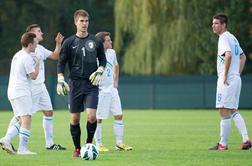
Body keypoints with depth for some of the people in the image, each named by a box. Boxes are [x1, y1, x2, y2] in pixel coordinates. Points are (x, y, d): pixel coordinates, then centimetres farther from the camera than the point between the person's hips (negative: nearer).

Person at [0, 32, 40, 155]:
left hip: (12, 91, 10)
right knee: (26, 119, -12)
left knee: (22, 120, 13)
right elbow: (33, 76, -12)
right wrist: (37, 63, -1)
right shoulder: (27, 58, -12)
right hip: (22, 92, -10)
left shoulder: (17, 55, 17)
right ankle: (22, 148, -19)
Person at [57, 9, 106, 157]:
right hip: (75, 84, 0)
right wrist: (60, 81, -4)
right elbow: (61, 63, 6)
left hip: (91, 84, 0)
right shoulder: (69, 42, 2)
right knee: (75, 118, 2)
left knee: (92, 116, -14)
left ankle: (89, 143, 7)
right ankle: (77, 148, 14)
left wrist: (99, 72, -2)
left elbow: (103, 59, 15)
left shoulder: (96, 42, 5)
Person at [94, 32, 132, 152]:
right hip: (100, 91, -7)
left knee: (119, 115, 4)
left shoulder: (112, 52, 6)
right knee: (98, 118, -2)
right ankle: (98, 145, 7)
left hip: (112, 90, 7)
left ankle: (119, 143, 11)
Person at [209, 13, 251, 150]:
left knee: (224, 112, -5)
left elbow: (228, 55, -28)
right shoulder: (233, 38, 18)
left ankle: (223, 144, -1)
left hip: (227, 80, -10)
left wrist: (225, 75, -22)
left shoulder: (224, 37, -12)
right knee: (233, 111, 13)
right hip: (236, 79, 10)